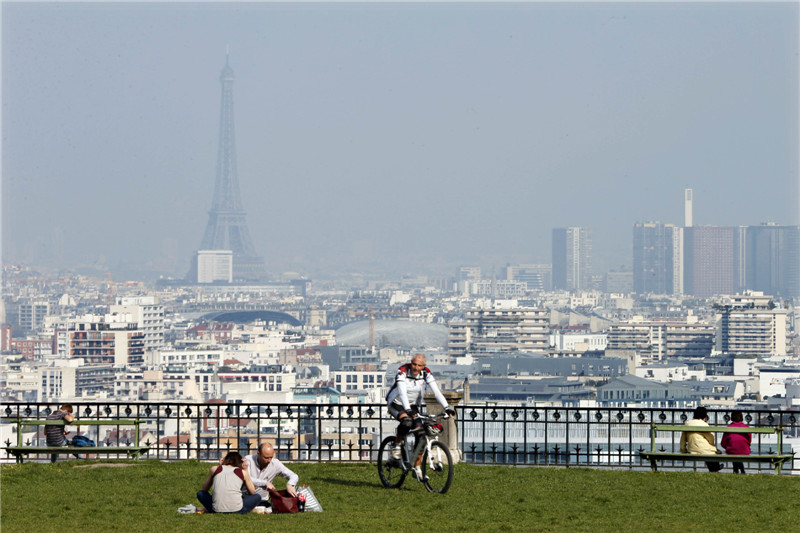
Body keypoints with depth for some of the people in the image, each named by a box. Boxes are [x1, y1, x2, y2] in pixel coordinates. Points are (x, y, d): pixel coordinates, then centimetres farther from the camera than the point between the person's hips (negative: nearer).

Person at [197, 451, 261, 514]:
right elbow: (252, 492, 21)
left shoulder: (215, 469, 12)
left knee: (200, 493, 28)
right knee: (257, 497, 25)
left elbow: (204, 488, 26)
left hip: (217, 510, 1)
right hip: (236, 510, -1)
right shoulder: (242, 472, 10)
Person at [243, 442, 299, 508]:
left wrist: (290, 485, -28)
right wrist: (265, 483, -30)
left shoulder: (275, 464, -6)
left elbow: (294, 476, -5)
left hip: (262, 501, 3)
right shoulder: (248, 460, -11)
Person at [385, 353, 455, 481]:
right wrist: (407, 410, -53)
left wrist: (447, 408, -32)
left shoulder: (426, 373, -12)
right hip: (396, 404, -5)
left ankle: (417, 467, 1)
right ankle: (397, 446, -10)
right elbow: (402, 392, -38)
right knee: (407, 421, -36)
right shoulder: (403, 372, -25)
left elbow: (436, 391, -18)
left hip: (413, 406, 5)